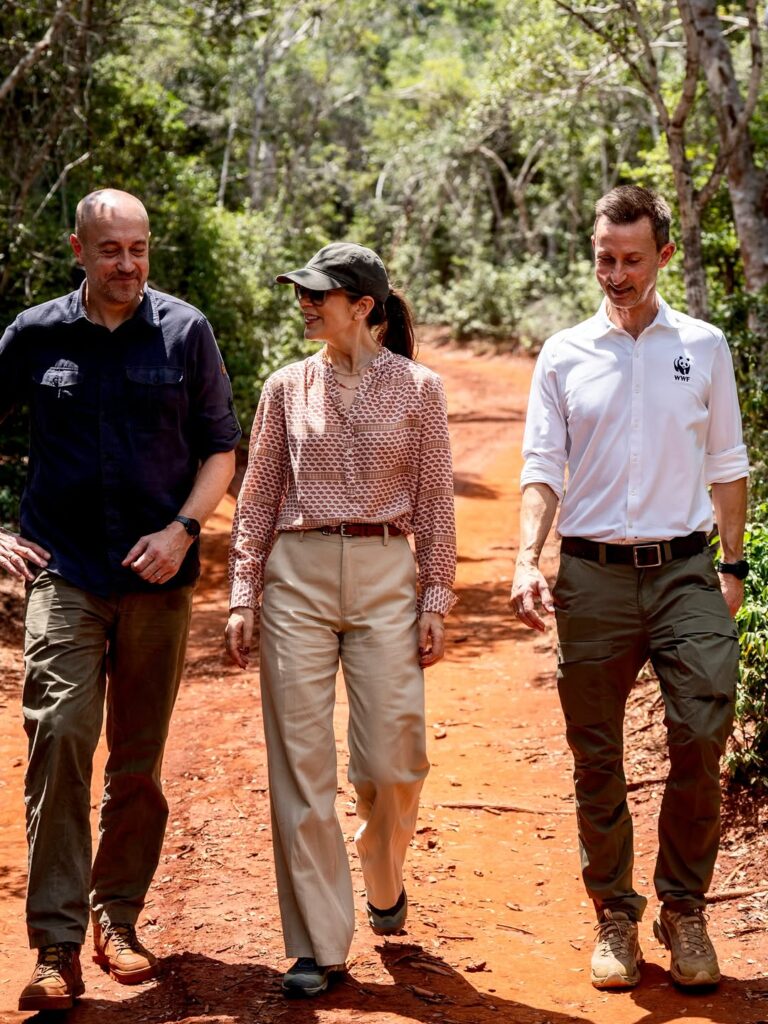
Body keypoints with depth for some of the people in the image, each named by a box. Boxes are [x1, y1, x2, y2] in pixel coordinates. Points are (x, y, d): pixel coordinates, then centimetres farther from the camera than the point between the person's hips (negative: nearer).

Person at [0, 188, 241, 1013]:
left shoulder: (184, 332, 3)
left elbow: (221, 448, 7)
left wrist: (182, 529, -8)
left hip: (157, 575, 1)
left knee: (139, 758, 8)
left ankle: (118, 915, 25)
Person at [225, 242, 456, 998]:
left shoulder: (417, 389, 2)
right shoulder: (287, 388, 6)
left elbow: (435, 502, 4)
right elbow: (259, 497, 9)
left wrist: (436, 599, 0)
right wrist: (242, 595, 3)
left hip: (386, 577, -1)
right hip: (297, 576, 1)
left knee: (392, 759, -1)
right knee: (301, 764, 0)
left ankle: (383, 879, 33)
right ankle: (317, 945, 9)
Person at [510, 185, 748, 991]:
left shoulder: (703, 347, 9)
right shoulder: (564, 354, 7)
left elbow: (727, 465, 12)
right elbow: (542, 467, 3)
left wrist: (732, 565, 6)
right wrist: (528, 559, -11)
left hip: (684, 569, 0)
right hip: (593, 572, 0)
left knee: (702, 739, -9)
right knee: (596, 759, 4)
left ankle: (684, 910, 8)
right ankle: (614, 916, 18)